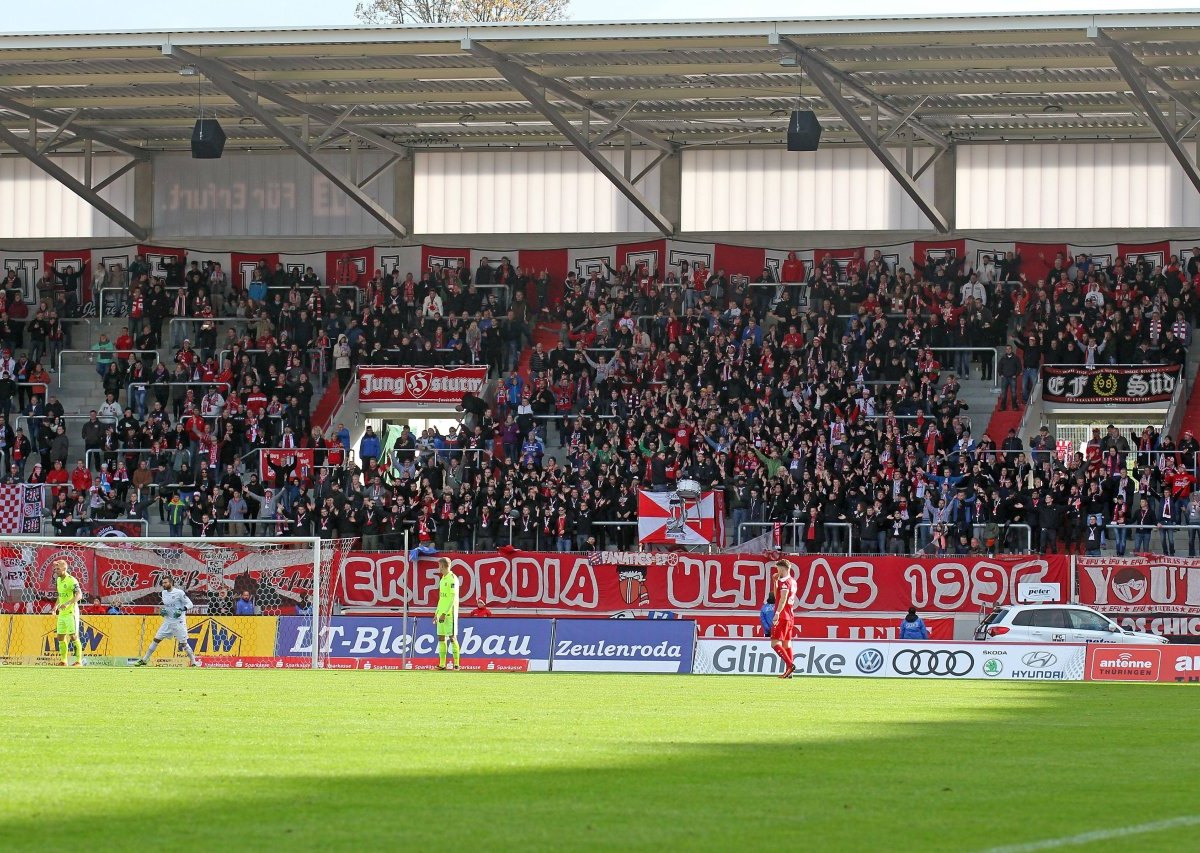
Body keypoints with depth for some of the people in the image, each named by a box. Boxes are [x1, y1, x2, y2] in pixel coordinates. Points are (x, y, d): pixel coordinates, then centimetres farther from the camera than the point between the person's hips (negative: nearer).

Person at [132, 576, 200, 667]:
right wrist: (163, 610, 3)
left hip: (178, 622, -6)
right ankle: (144, 660, 9)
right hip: (167, 621, 6)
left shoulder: (179, 593, -12)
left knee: (183, 643, -6)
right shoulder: (164, 593, 8)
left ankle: (193, 662, 5)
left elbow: (189, 604, -9)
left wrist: (182, 610, -25)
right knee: (156, 639, 3)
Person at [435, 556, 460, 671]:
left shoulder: (452, 579, -10)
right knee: (441, 638, 6)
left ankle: (456, 664, -8)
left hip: (450, 613, -9)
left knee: (452, 637, -8)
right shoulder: (443, 579, 18)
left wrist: (444, 613, -20)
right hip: (441, 612, 9)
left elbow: (453, 597, -17)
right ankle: (442, 664, 7)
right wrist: (437, 613, 18)